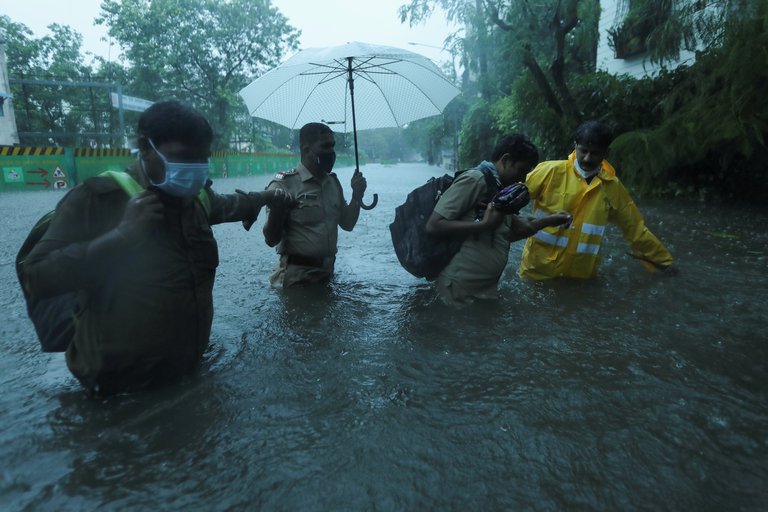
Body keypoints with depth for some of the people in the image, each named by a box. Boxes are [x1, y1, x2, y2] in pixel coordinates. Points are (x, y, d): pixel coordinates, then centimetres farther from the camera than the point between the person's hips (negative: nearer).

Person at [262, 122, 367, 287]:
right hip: (296, 277, -6)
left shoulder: (333, 182, 7)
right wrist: (276, 210, -32)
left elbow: (347, 224, 12)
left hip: (327, 272, 7)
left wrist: (357, 195, -1)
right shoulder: (284, 184, -14)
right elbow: (271, 240, -14)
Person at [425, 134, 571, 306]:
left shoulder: (498, 190, 12)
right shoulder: (475, 179, -14)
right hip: (460, 289, -9)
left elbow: (505, 235, 19)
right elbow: (433, 225, -21)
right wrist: (485, 225, -22)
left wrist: (548, 220, 15)